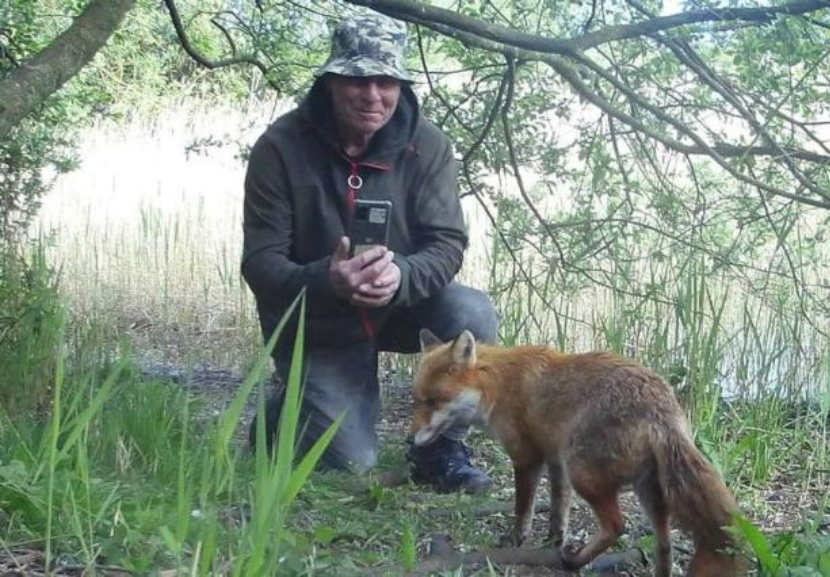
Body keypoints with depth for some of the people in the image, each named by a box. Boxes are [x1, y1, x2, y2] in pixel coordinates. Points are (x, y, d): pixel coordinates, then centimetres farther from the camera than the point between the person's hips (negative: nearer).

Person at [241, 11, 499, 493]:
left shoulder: (427, 145, -13)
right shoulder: (281, 147, -19)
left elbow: (448, 243, -17)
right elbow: (260, 262, -20)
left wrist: (401, 275, -41)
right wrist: (326, 281, -42)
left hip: (402, 306, 3)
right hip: (318, 325, -2)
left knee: (473, 314, -27)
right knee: (349, 463, -11)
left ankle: (440, 447, -5)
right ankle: (285, 412, 24)